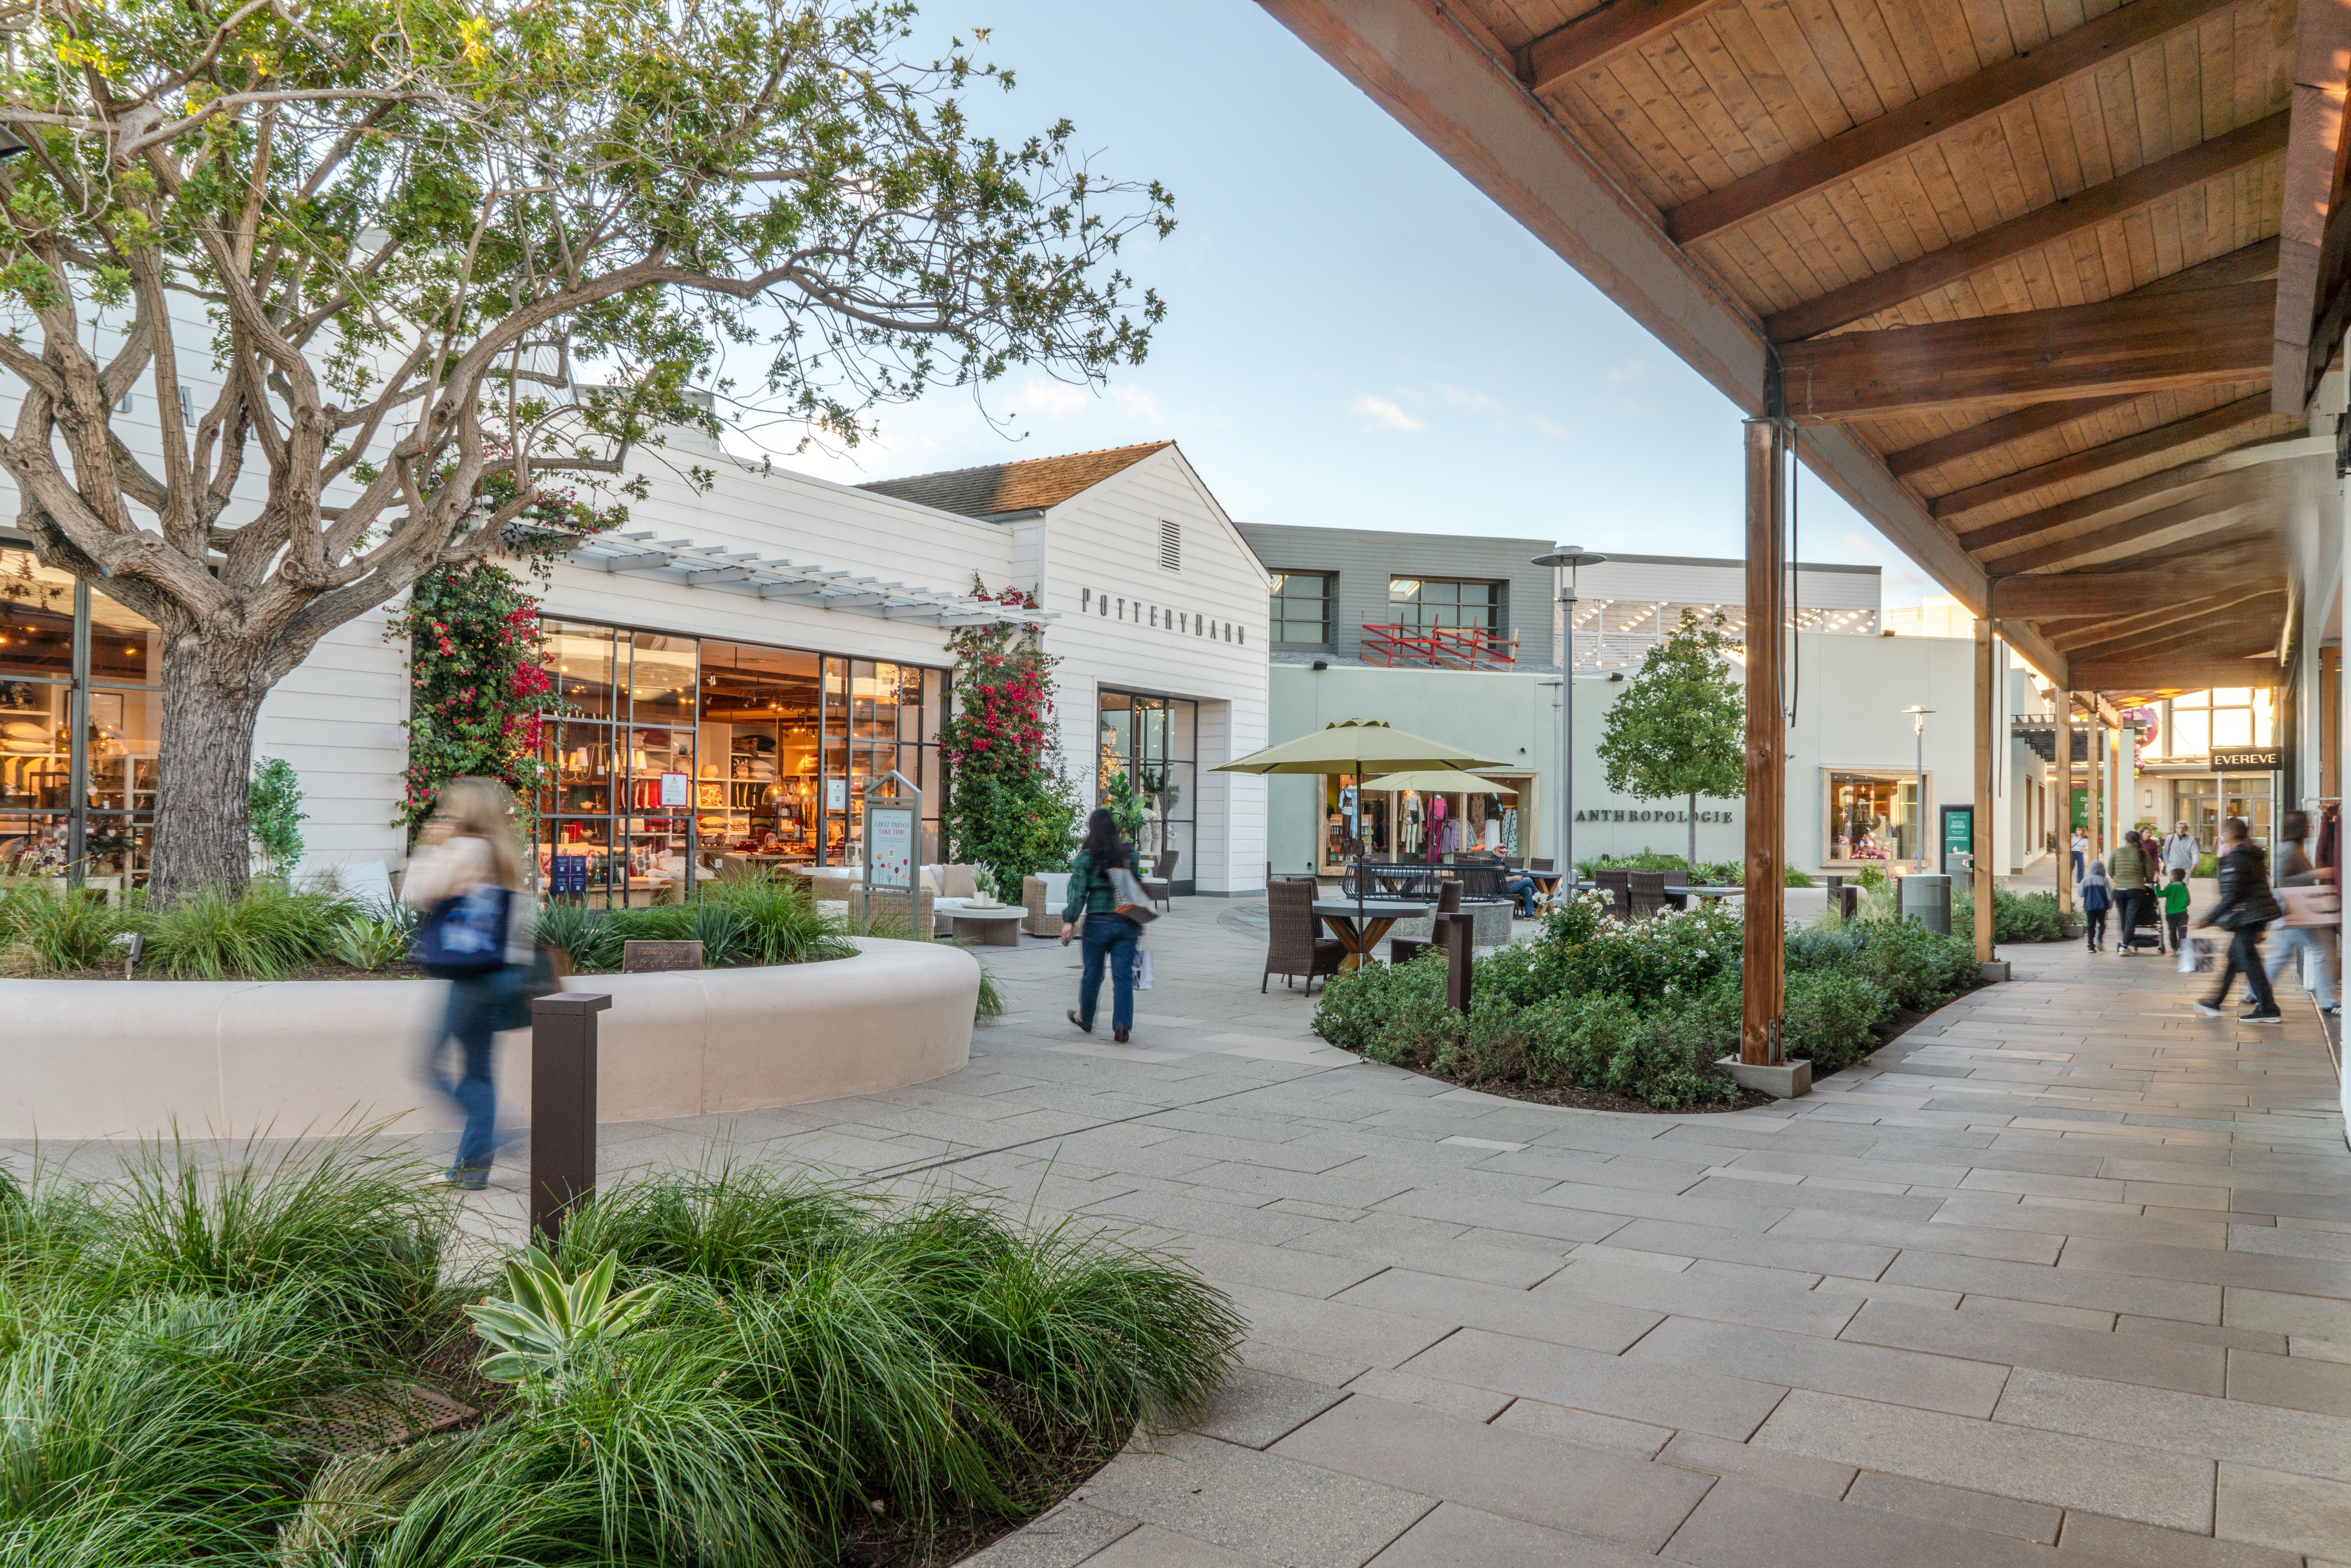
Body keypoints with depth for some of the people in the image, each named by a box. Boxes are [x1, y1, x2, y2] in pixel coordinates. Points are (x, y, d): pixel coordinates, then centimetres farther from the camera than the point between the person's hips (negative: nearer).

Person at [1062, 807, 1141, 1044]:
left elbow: (1078, 891, -10)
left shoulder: (1085, 858, -5)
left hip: (1098, 922, -2)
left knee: (1092, 972, 13)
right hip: (1127, 923, 2)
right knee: (1123, 975, 1)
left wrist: (1069, 921, -7)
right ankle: (1122, 1026, -5)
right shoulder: (1129, 854, 5)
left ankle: (1085, 1018, 32)